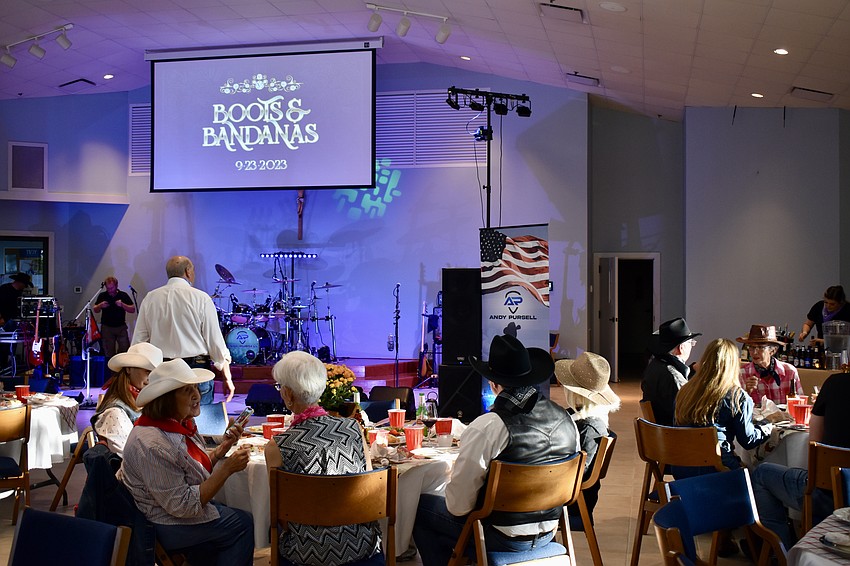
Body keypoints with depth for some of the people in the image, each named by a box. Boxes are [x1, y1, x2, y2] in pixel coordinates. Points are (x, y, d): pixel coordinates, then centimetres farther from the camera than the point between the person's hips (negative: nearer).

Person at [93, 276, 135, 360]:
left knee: (125, 349, -7)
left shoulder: (123, 295, 1)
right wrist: (100, 306, -11)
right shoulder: (102, 296, 4)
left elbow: (133, 310, -1)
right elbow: (95, 310, 11)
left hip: (121, 327, 0)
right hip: (107, 327, 1)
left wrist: (122, 305, -17)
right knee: (108, 352, 0)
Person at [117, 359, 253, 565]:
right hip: (165, 527, -9)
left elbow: (198, 468, 10)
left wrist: (222, 448, -7)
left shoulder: (181, 423, 1)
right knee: (242, 524, -5)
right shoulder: (154, 445, -28)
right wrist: (227, 469, -27)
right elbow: (183, 506, -26)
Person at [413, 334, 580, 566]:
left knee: (420, 506, 10)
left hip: (505, 538, -7)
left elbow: (458, 505, -21)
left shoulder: (487, 427, -24)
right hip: (547, 534, 7)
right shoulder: (565, 418, -6)